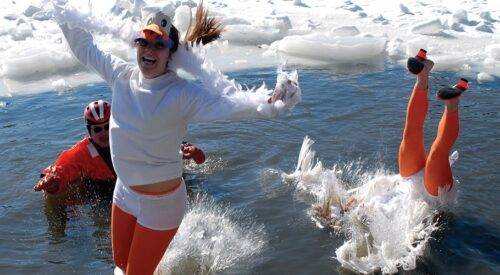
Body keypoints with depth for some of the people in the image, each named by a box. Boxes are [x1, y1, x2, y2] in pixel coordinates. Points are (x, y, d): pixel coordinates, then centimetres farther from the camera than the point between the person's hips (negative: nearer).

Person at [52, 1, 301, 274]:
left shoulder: (181, 94, -24)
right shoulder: (123, 76, -6)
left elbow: (230, 103, -37)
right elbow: (86, 50, 10)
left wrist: (271, 103, -52)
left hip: (160, 202, -6)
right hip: (124, 192, 6)